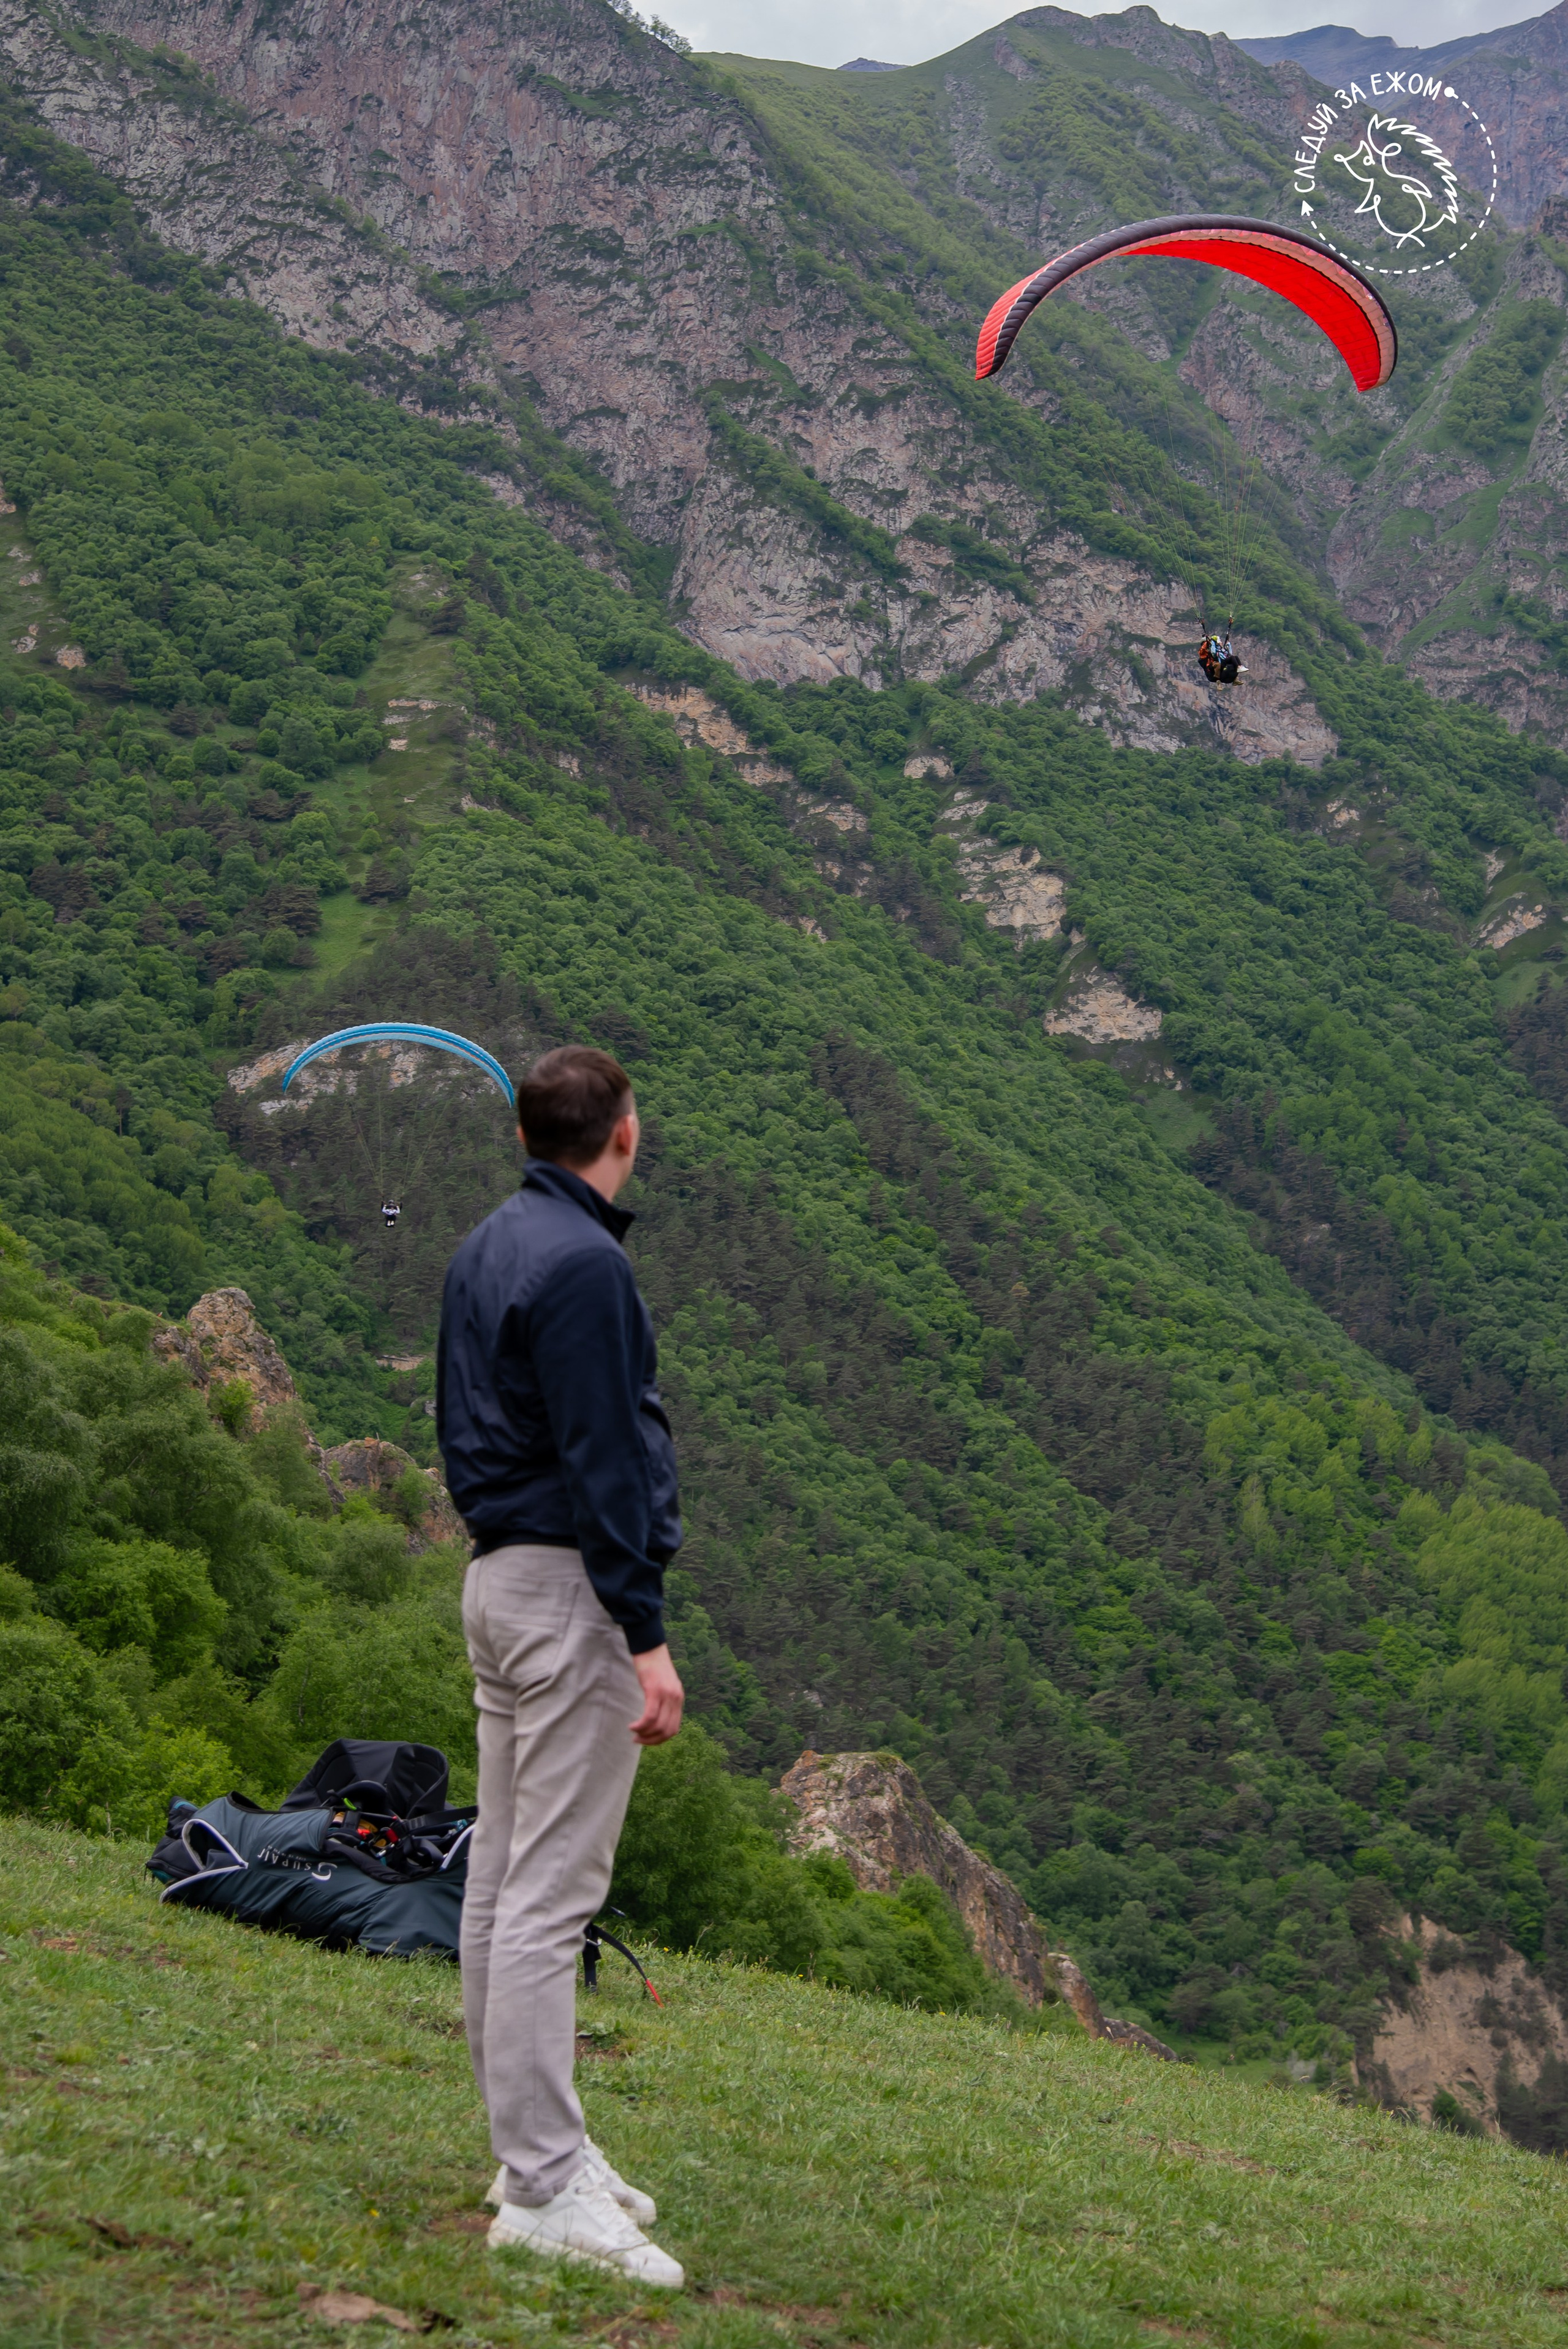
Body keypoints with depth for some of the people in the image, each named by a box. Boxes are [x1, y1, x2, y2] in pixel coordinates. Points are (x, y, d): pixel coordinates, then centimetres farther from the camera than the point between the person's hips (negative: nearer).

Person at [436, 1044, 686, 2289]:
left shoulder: (486, 1249, 13)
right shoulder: (584, 1265, -16)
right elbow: (603, 1463, -19)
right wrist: (647, 1636, -18)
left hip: (497, 1576, 10)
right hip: (570, 1586, -10)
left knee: (502, 1877, 11)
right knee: (552, 1892, -9)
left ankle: (532, 2147, 19)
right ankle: (543, 2187, -8)